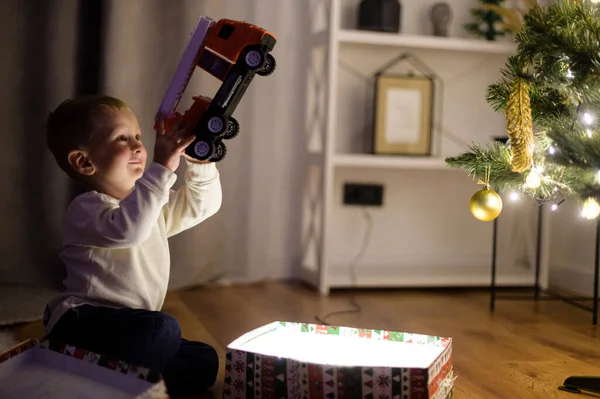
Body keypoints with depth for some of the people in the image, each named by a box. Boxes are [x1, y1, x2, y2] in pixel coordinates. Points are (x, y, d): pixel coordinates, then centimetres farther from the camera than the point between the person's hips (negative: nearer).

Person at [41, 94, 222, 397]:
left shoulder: (150, 200, 15)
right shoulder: (86, 209, -13)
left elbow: (201, 204, 16)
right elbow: (127, 229, -34)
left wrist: (200, 162, -3)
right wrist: (162, 167, -37)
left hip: (128, 329, 9)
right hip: (84, 324, -8)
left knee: (204, 363, -3)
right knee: (163, 329, -33)